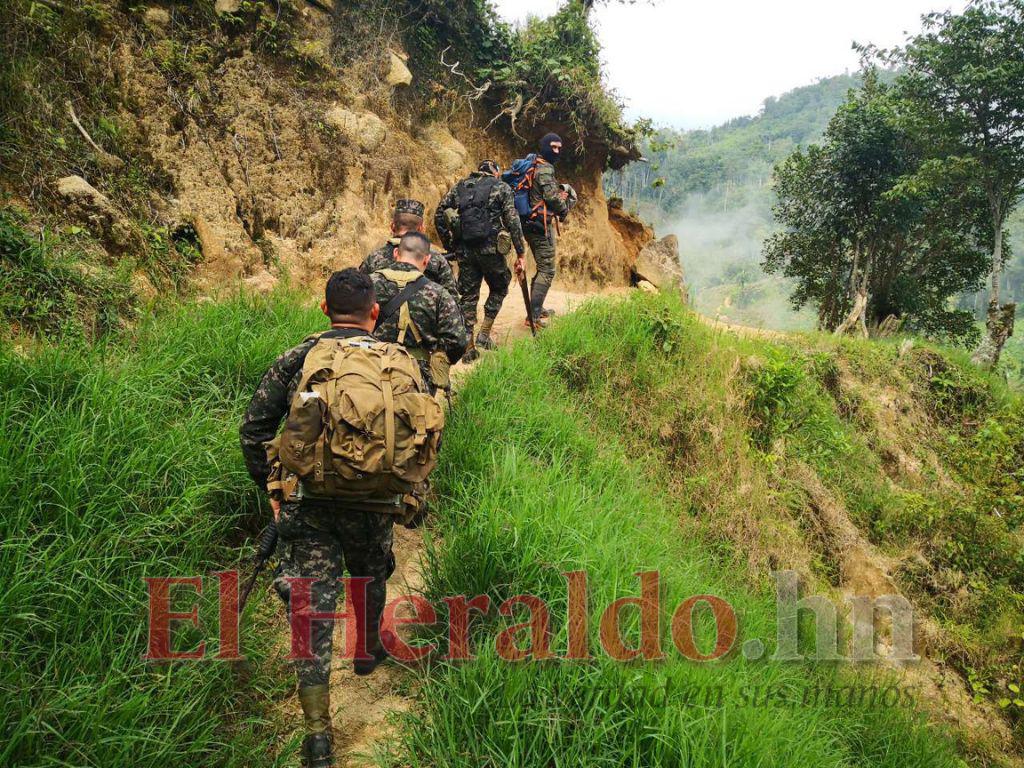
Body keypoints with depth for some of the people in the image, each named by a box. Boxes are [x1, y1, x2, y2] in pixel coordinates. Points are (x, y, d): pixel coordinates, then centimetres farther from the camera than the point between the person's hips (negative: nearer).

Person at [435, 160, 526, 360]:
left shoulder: (460, 186, 15)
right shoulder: (502, 188, 5)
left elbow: (440, 213, 10)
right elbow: (513, 222, -3)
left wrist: (448, 241, 16)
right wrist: (520, 253, -1)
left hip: (464, 250, 3)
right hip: (490, 249, -3)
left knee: (468, 295, 10)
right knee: (499, 288, 19)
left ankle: (468, 346, 7)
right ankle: (484, 334, 11)